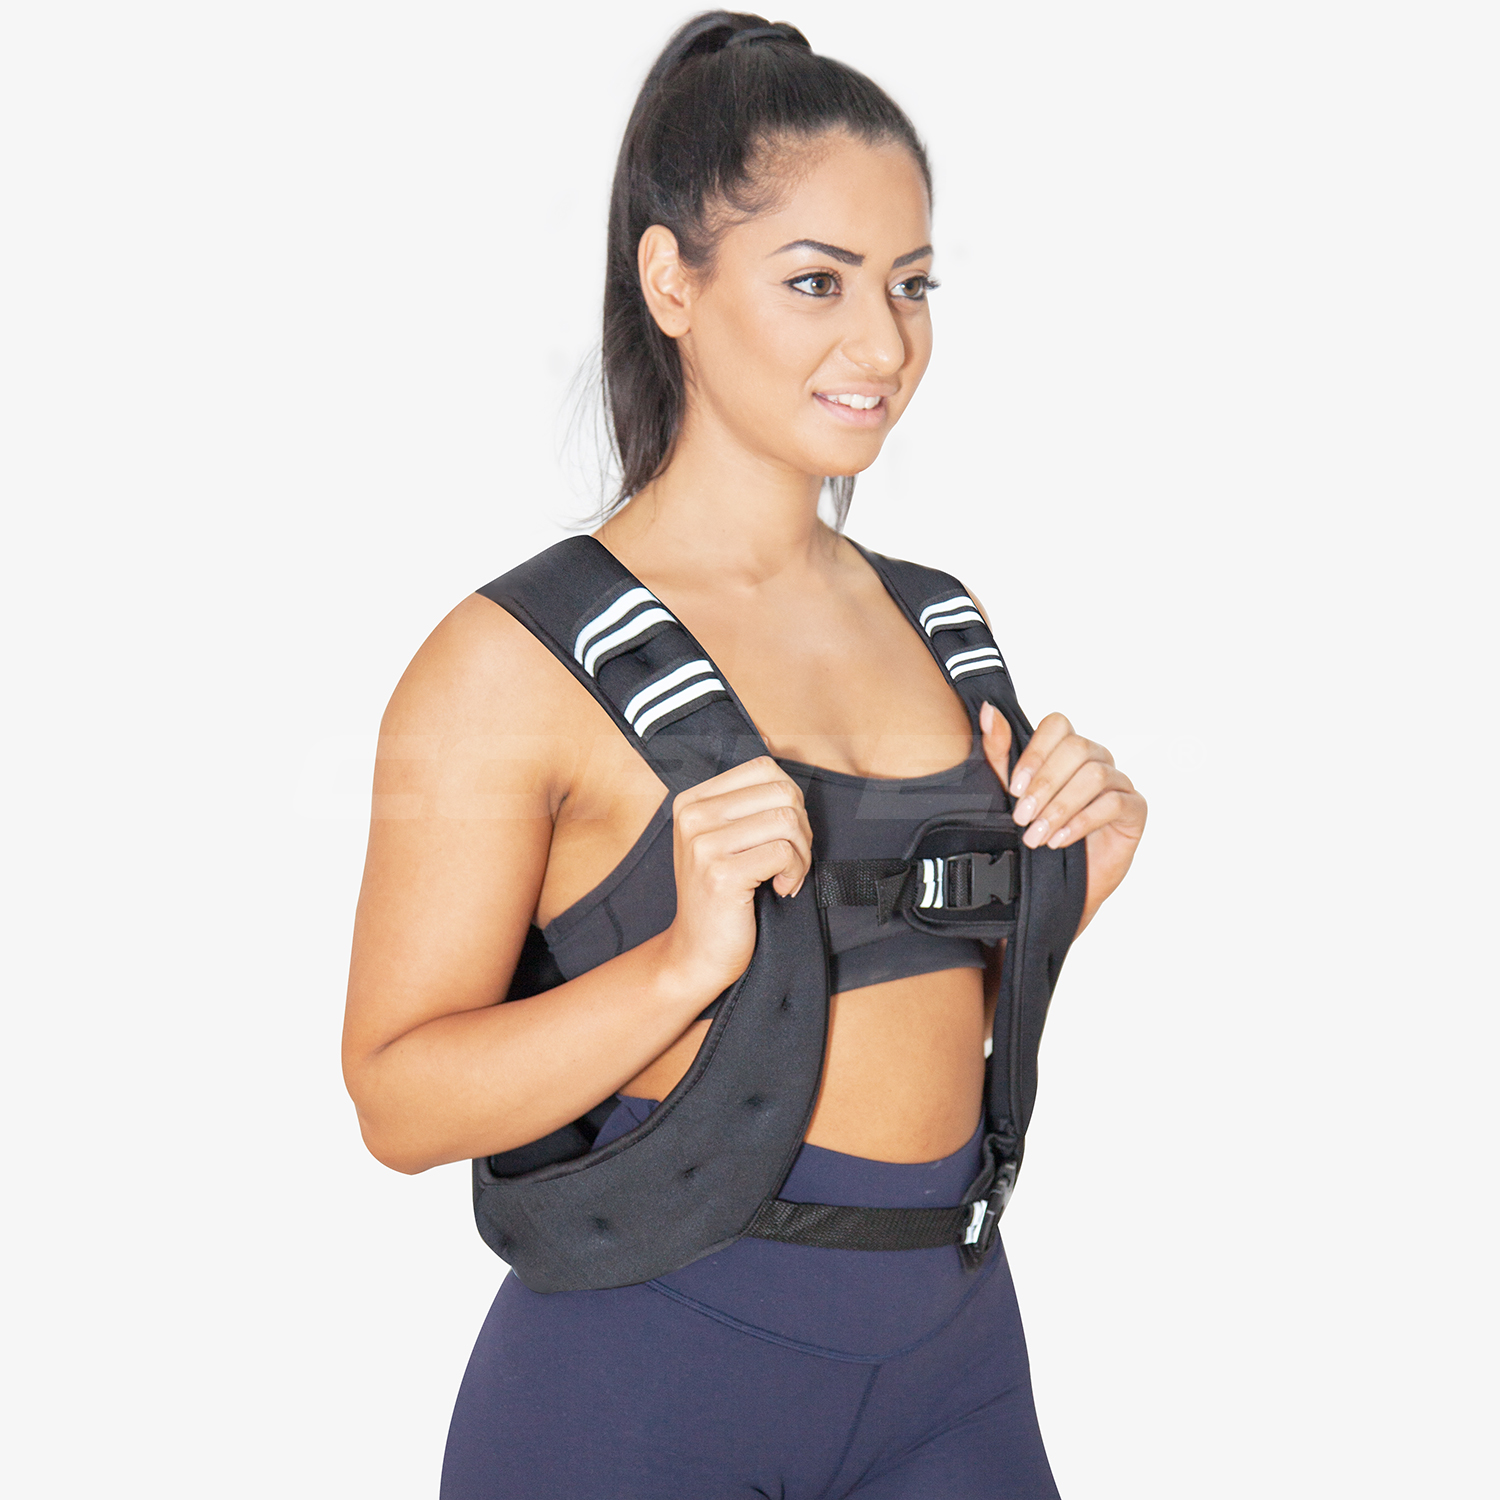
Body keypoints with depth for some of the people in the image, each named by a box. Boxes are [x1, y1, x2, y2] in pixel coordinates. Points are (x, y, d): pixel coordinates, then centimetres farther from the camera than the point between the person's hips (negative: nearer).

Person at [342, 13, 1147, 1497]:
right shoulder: (515, 661, -12)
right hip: (651, 1375, -5)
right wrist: (686, 960, -26)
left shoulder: (937, 623, 8)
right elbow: (401, 1100, -13)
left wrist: (1069, 881, -1)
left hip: (950, 1363, 6)